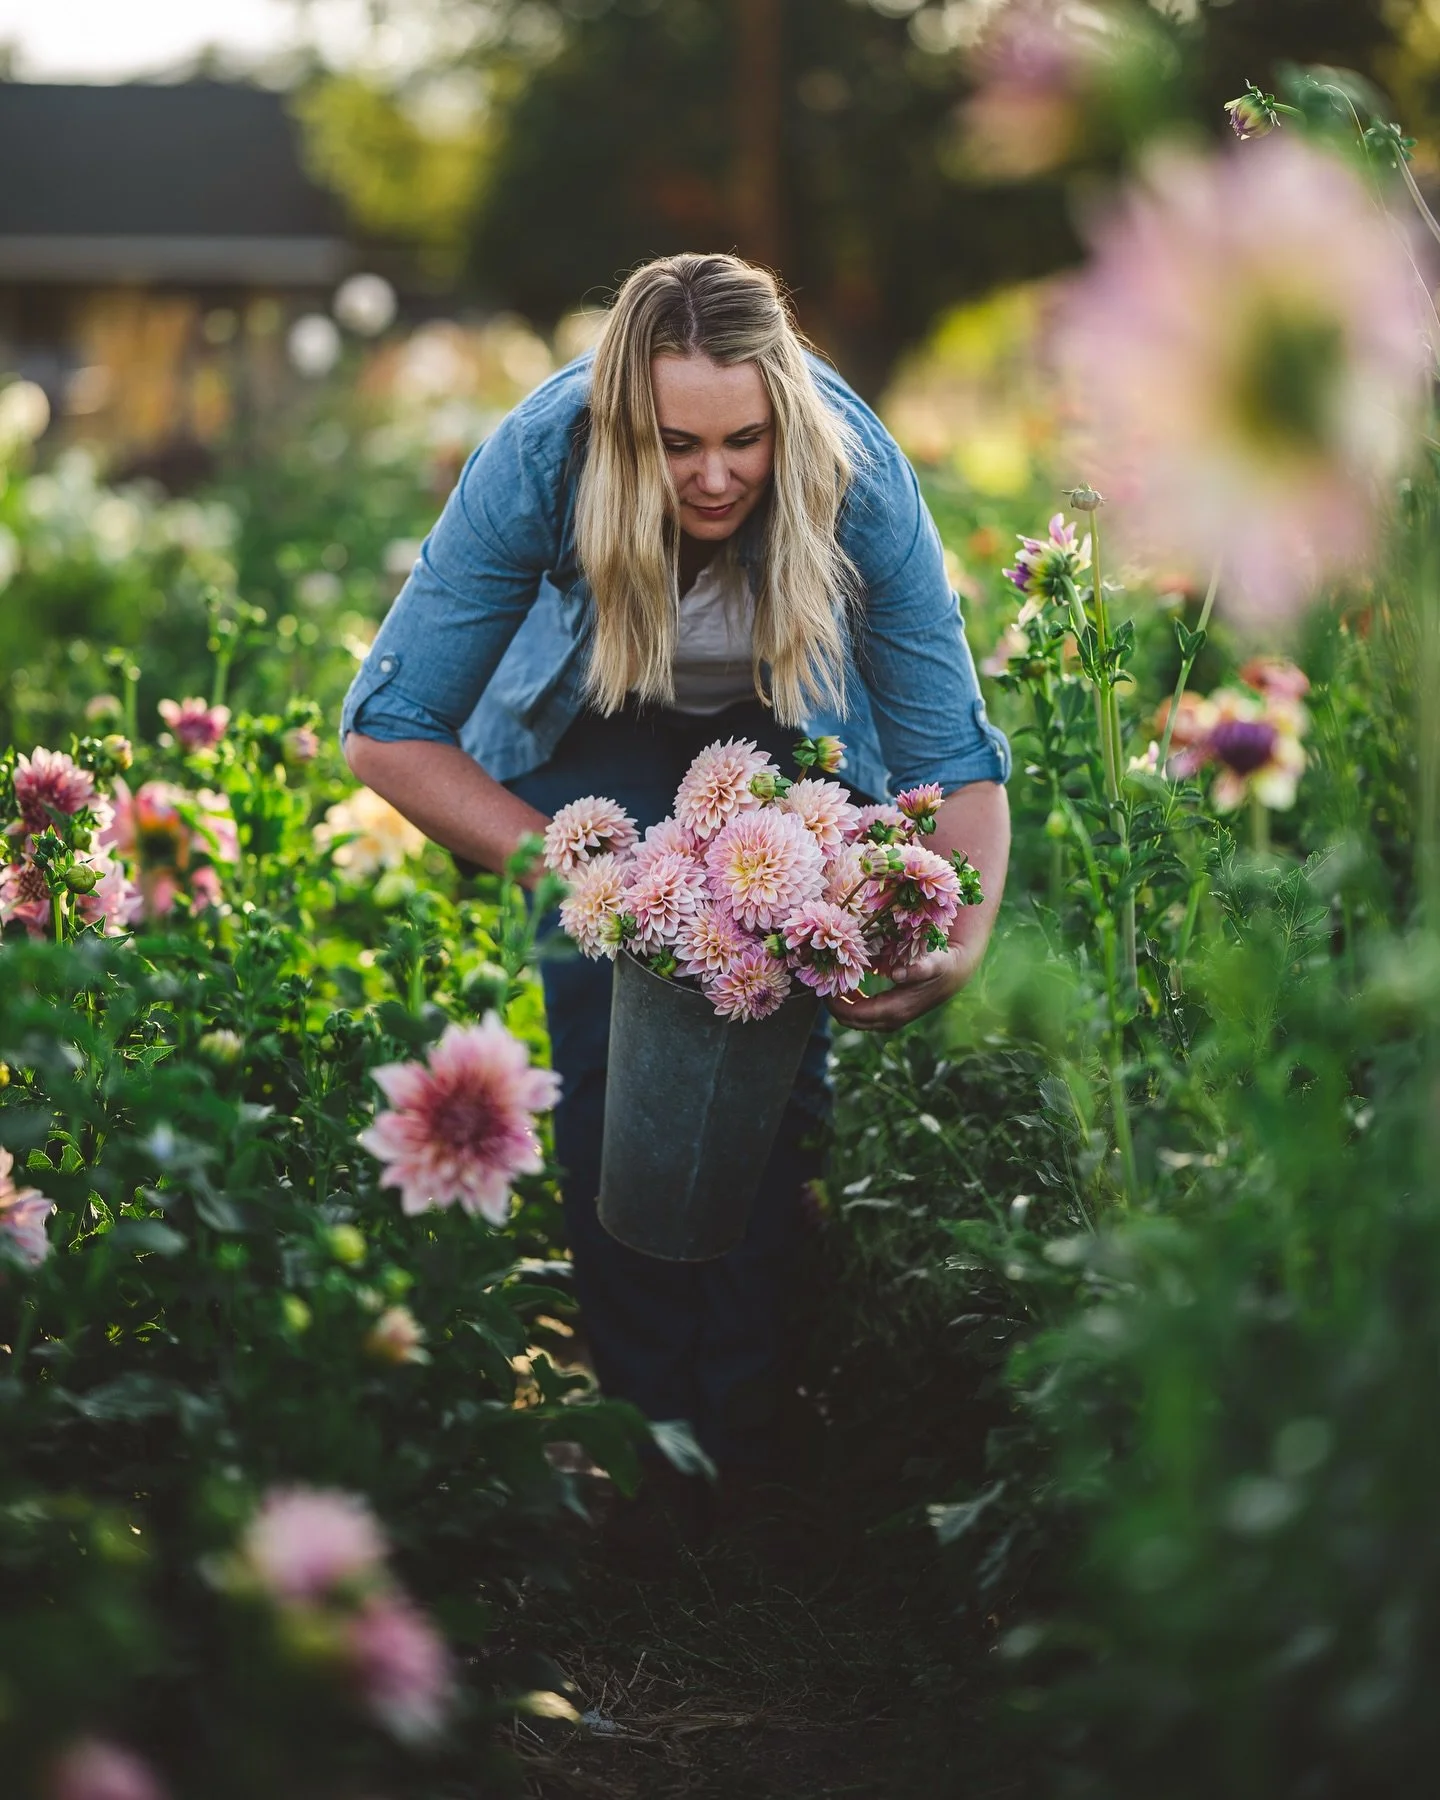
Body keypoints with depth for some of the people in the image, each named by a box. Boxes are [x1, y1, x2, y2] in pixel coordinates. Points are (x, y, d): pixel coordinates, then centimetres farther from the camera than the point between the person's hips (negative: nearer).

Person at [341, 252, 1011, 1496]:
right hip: (598, 730, 0)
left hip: (791, 727, 0)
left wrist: (961, 943, -46)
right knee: (611, 1056, -12)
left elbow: (955, 754, -27)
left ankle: (752, 1424, 4)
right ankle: (643, 1412, 3)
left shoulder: (858, 480, -35)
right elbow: (389, 731, -27)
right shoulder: (541, 461, -36)